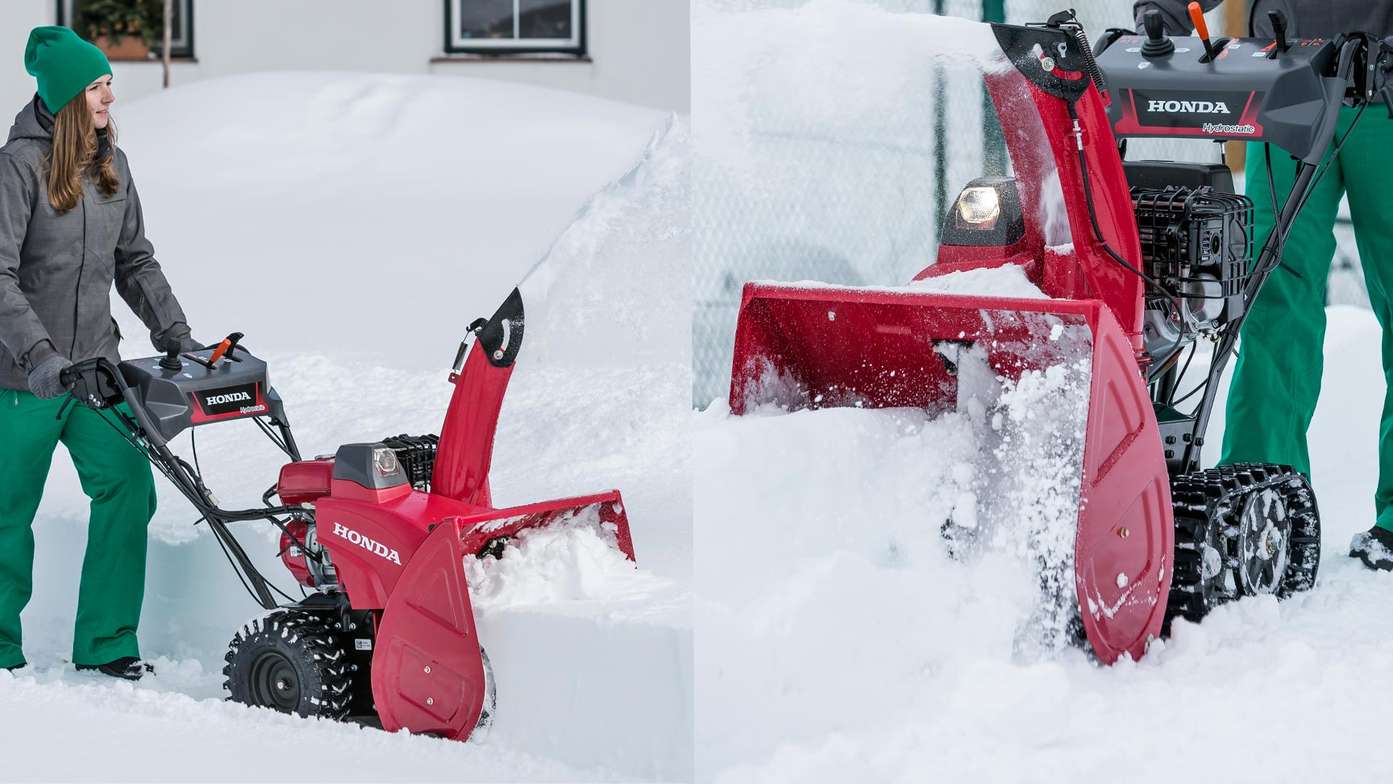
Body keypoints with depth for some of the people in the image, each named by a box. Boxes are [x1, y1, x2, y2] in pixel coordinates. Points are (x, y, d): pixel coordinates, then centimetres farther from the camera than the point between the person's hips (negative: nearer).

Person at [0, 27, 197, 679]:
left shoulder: (112, 165, 7)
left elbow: (135, 262, 16)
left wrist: (176, 335, 8)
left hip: (94, 367, 6)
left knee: (127, 486, -7)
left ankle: (106, 644, 3)